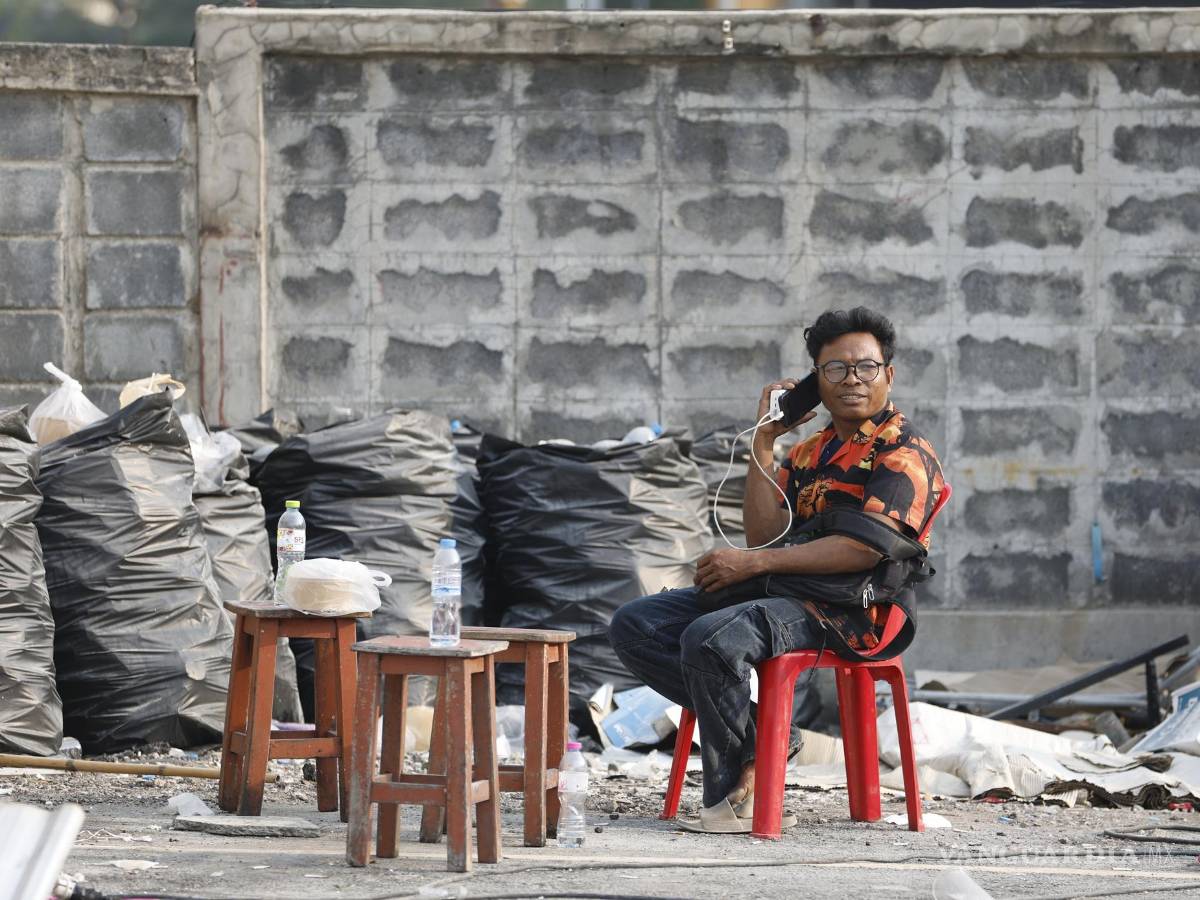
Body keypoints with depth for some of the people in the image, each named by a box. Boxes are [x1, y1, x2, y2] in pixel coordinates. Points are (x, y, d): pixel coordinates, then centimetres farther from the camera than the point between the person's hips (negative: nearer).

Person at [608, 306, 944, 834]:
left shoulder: (905, 452, -3)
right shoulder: (809, 452, 22)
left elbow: (867, 548, -18)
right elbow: (765, 535, 9)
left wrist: (755, 563, -18)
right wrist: (764, 443, 4)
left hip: (849, 610, -9)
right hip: (783, 593, 9)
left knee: (711, 637, -33)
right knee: (634, 626, -3)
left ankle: (733, 798, -20)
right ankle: (758, 733, -10)